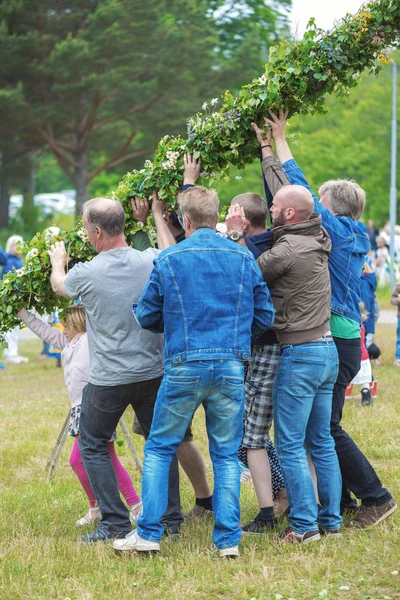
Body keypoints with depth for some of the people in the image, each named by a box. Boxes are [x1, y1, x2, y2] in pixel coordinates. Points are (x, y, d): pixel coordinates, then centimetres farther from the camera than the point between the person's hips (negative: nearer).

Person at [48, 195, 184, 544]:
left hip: (108, 380, -4)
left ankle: (115, 523, 4)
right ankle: (172, 518, 17)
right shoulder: (151, 262, -7)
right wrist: (155, 215, 33)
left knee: (93, 446, 11)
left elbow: (60, 285, 11)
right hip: (153, 371, 4)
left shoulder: (87, 273, -15)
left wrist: (58, 261, 33)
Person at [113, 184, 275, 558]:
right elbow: (264, 316, 8)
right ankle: (228, 539, 6)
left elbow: (146, 316, 6)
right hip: (231, 368, 2)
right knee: (226, 454, 9)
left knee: (159, 448, 9)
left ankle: (148, 533, 6)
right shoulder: (243, 258, 4)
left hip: (184, 368, -2)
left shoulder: (168, 260, -1)